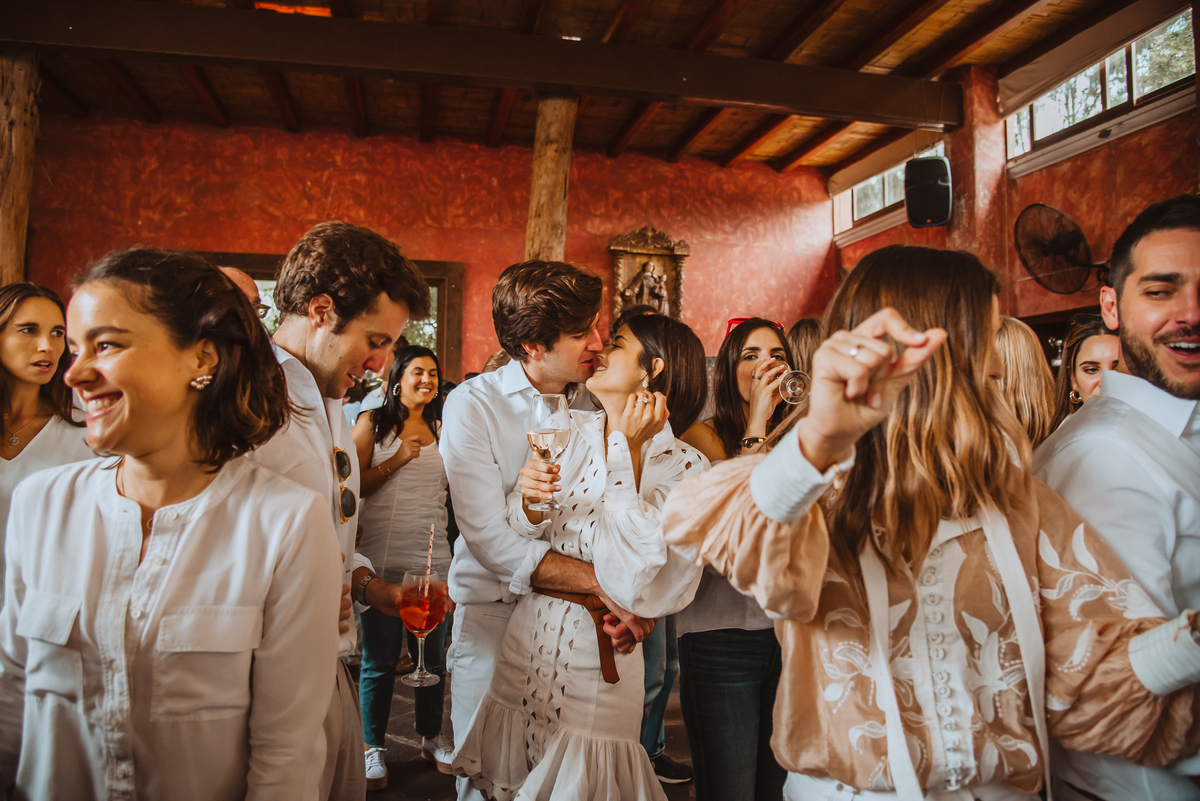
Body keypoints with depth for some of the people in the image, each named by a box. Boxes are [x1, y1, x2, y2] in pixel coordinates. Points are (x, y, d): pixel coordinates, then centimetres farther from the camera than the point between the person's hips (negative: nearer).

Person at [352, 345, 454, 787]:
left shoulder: (442, 428, 12)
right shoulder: (373, 423, 1)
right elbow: (354, 486, -3)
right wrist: (398, 459, -13)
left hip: (433, 555, 4)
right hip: (383, 556, -4)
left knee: (433, 652, 11)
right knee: (379, 658, 4)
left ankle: (431, 735, 29)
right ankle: (373, 746, 21)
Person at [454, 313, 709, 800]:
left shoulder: (684, 467, -12)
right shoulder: (569, 431, 2)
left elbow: (631, 574, -23)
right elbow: (522, 538, 5)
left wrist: (628, 447, -18)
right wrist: (529, 500, -19)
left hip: (601, 658, -4)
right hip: (528, 637, 4)